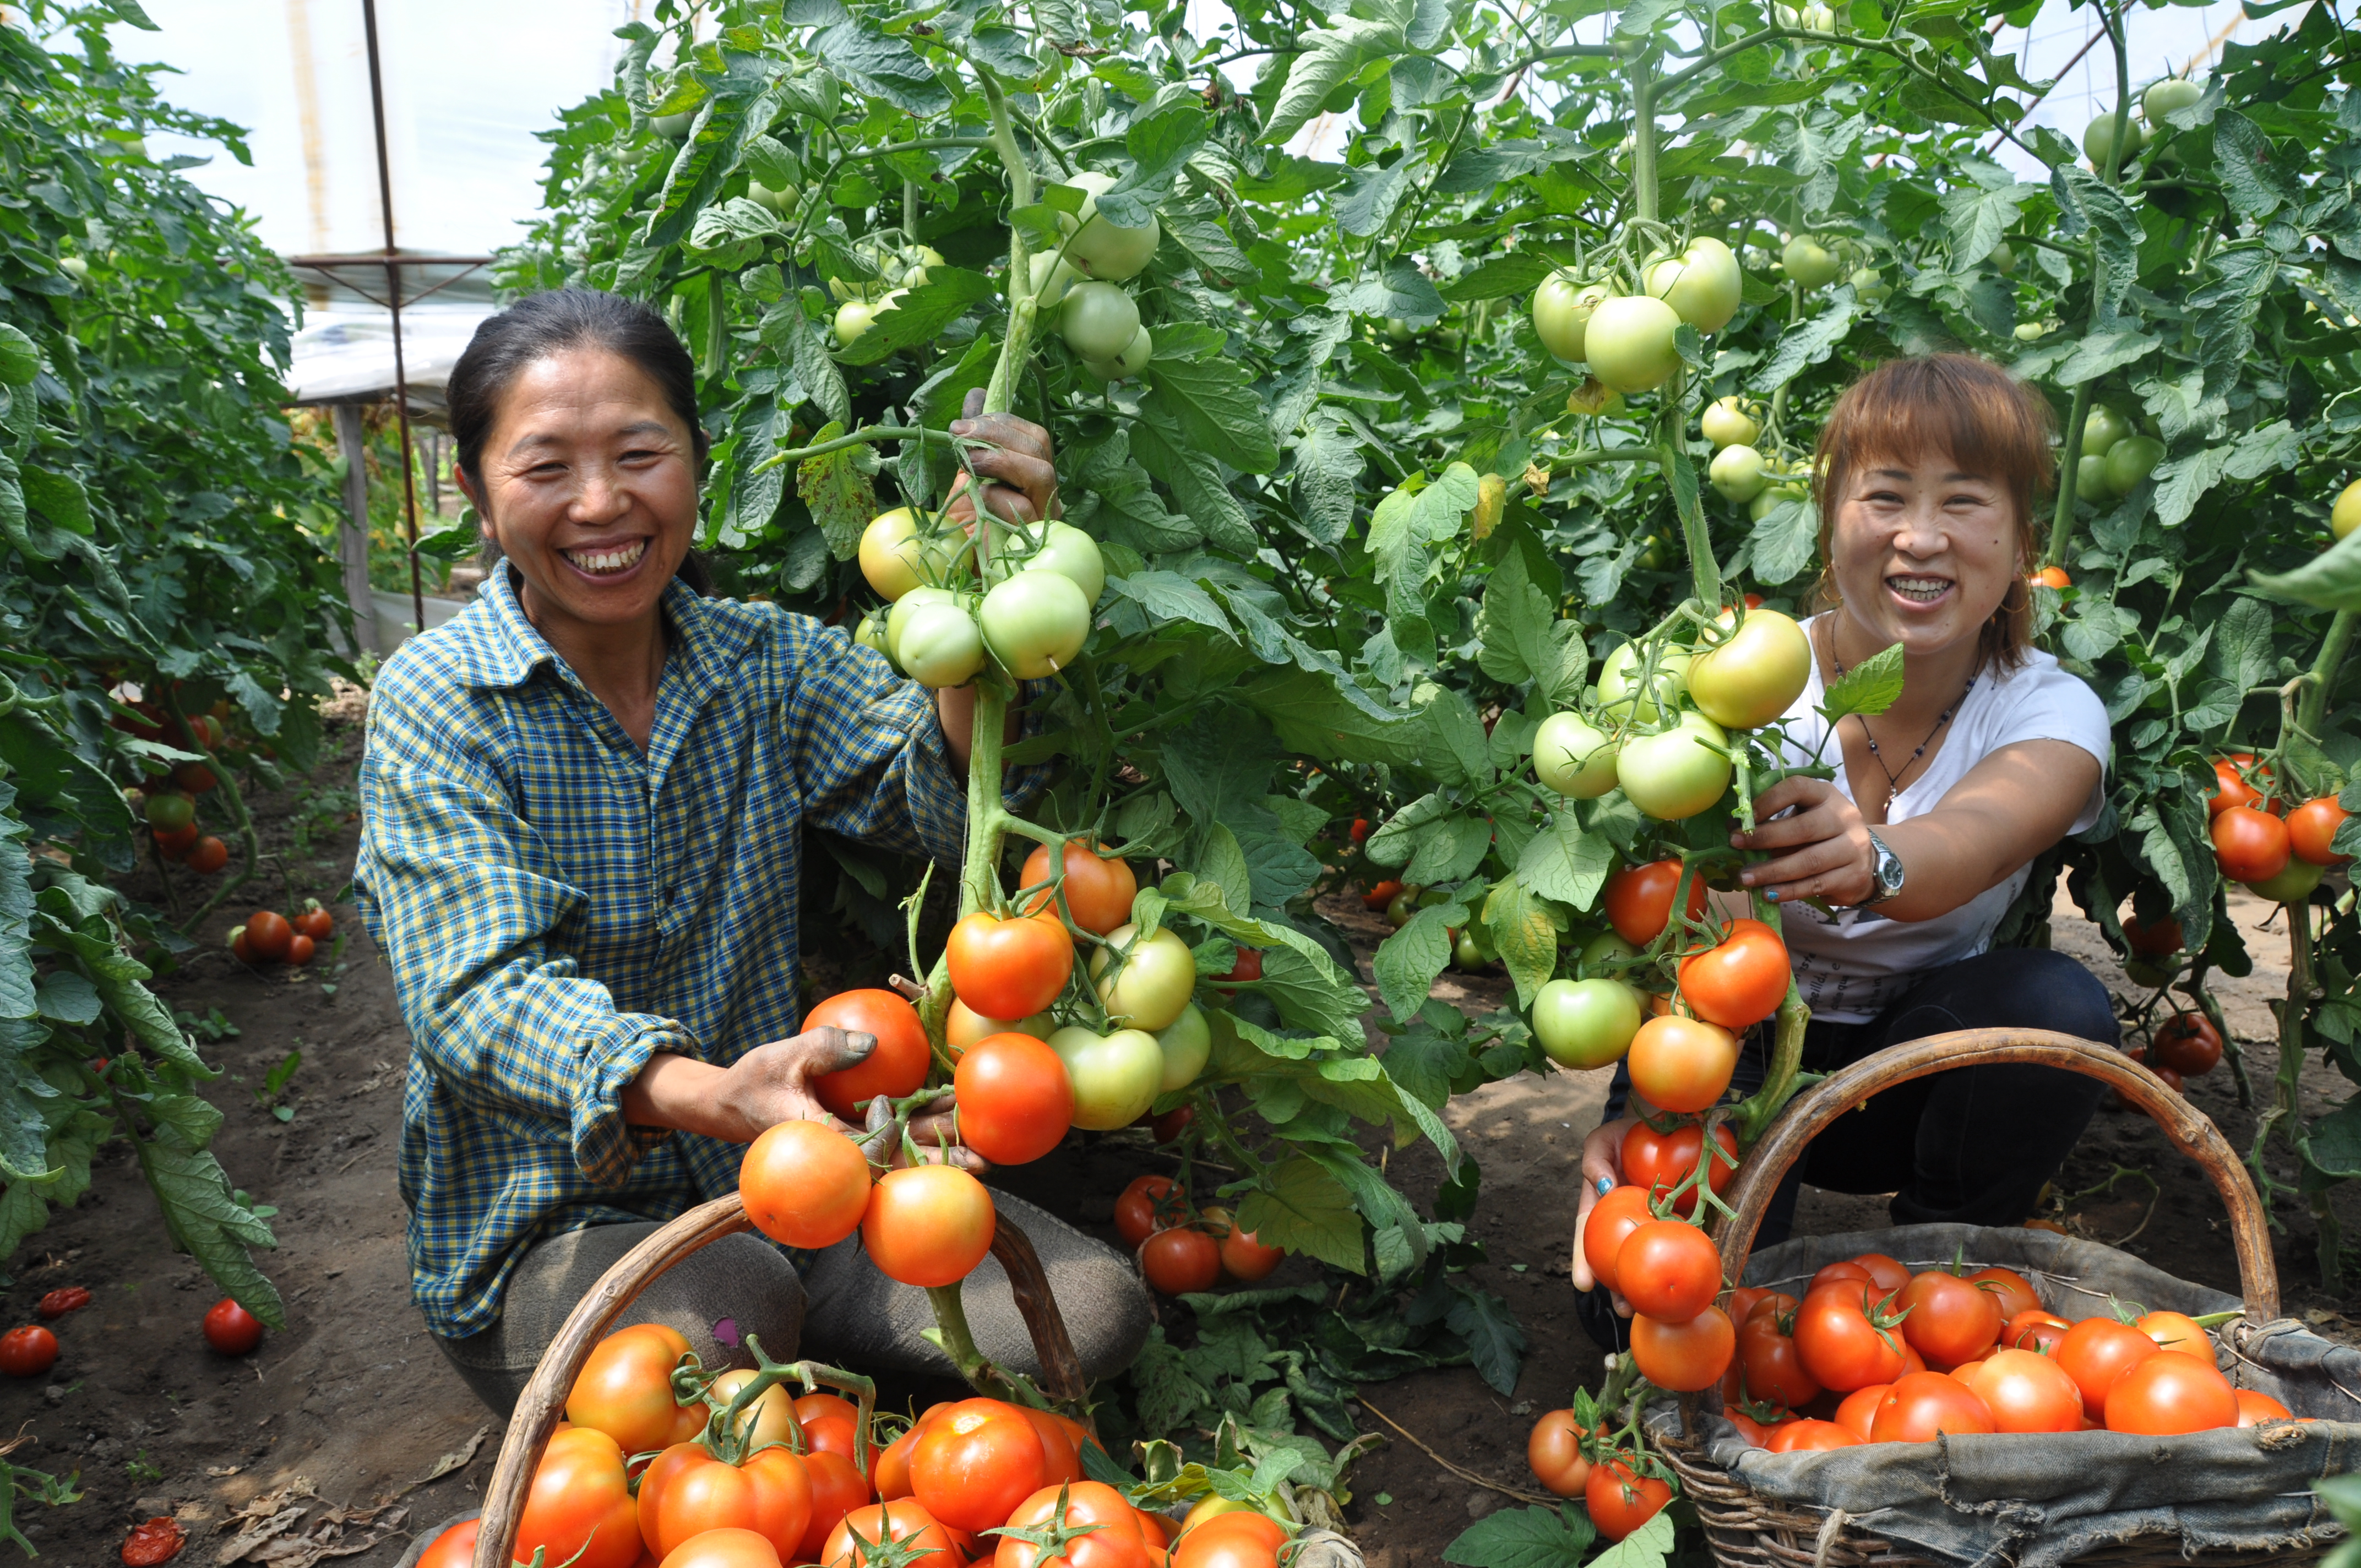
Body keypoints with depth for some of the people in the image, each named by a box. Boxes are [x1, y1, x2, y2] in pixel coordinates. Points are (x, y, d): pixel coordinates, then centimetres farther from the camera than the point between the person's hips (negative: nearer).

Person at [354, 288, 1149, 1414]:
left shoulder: (769, 659, 2)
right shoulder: (436, 700, -10)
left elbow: (942, 804, -15)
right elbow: (481, 993, -23)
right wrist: (713, 1096, -42)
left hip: (774, 1184, 4)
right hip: (545, 1226, -3)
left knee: (1093, 1309, -13)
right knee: (727, 1309, -35)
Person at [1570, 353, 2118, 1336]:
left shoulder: (2052, 711, -15)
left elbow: (1973, 840, -40)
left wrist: (1873, 861, -65)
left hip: (1908, 1070, 2)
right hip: (1743, 1047, -2)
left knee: (2061, 1005, -30)